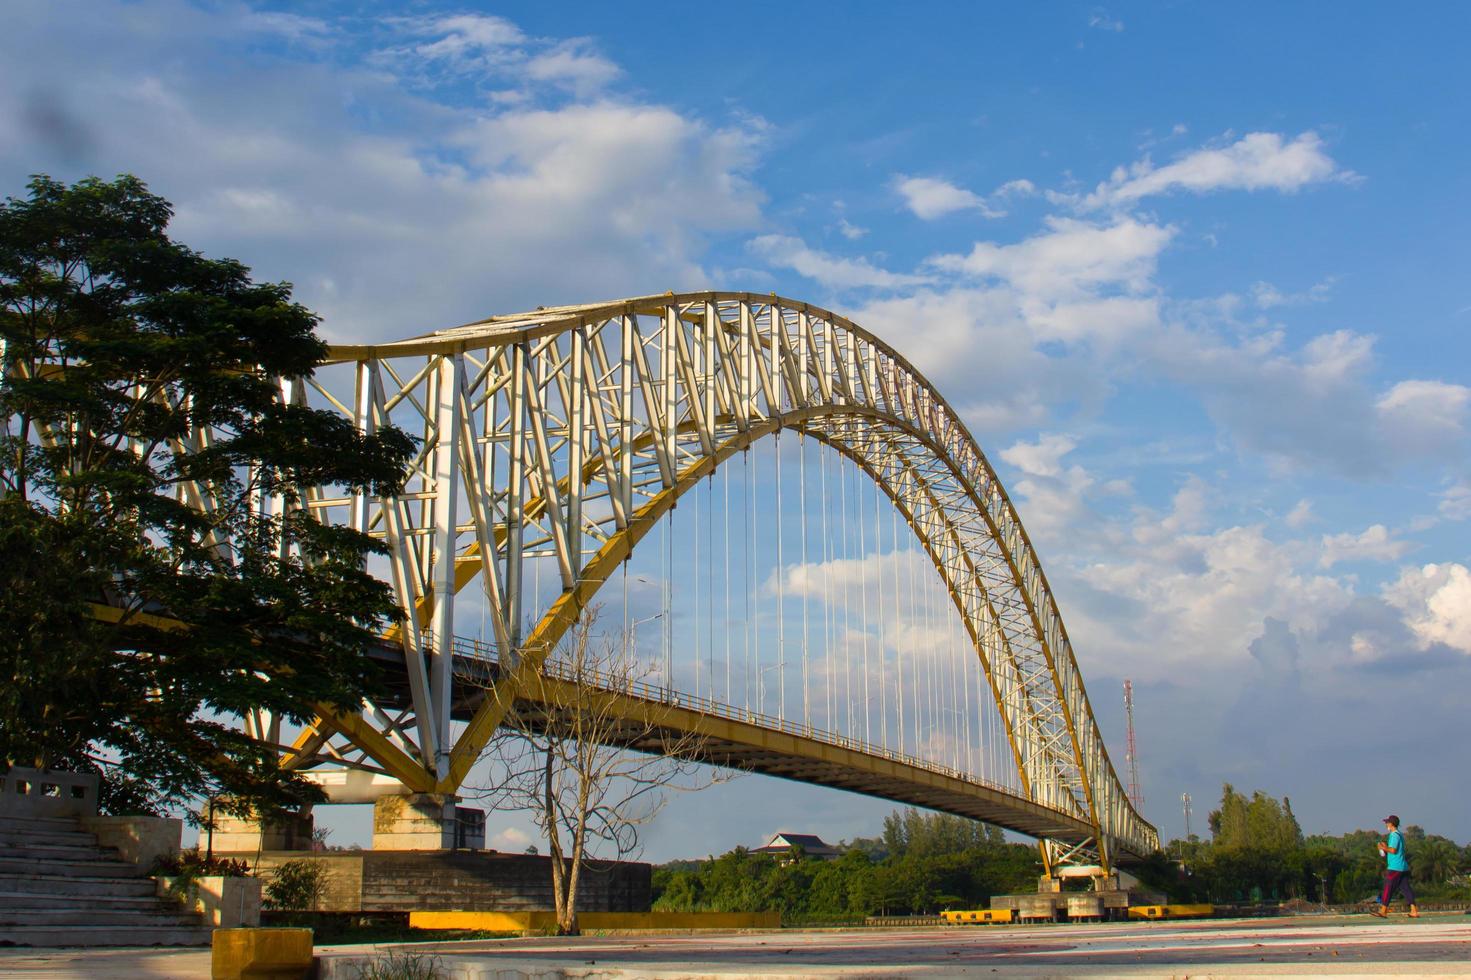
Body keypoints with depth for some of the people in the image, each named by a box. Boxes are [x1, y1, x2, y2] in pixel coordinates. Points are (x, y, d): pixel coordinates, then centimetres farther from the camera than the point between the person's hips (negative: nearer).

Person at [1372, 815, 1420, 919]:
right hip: (1403, 867, 9)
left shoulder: (1394, 835, -12)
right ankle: (1414, 911, 3)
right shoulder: (1400, 835, 18)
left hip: (1394, 868, -9)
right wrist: (1385, 847, 18)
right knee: (1405, 889, 7)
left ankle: (1383, 911, -2)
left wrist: (1383, 847, -6)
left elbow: (1393, 850, -20)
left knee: (1388, 888, -4)